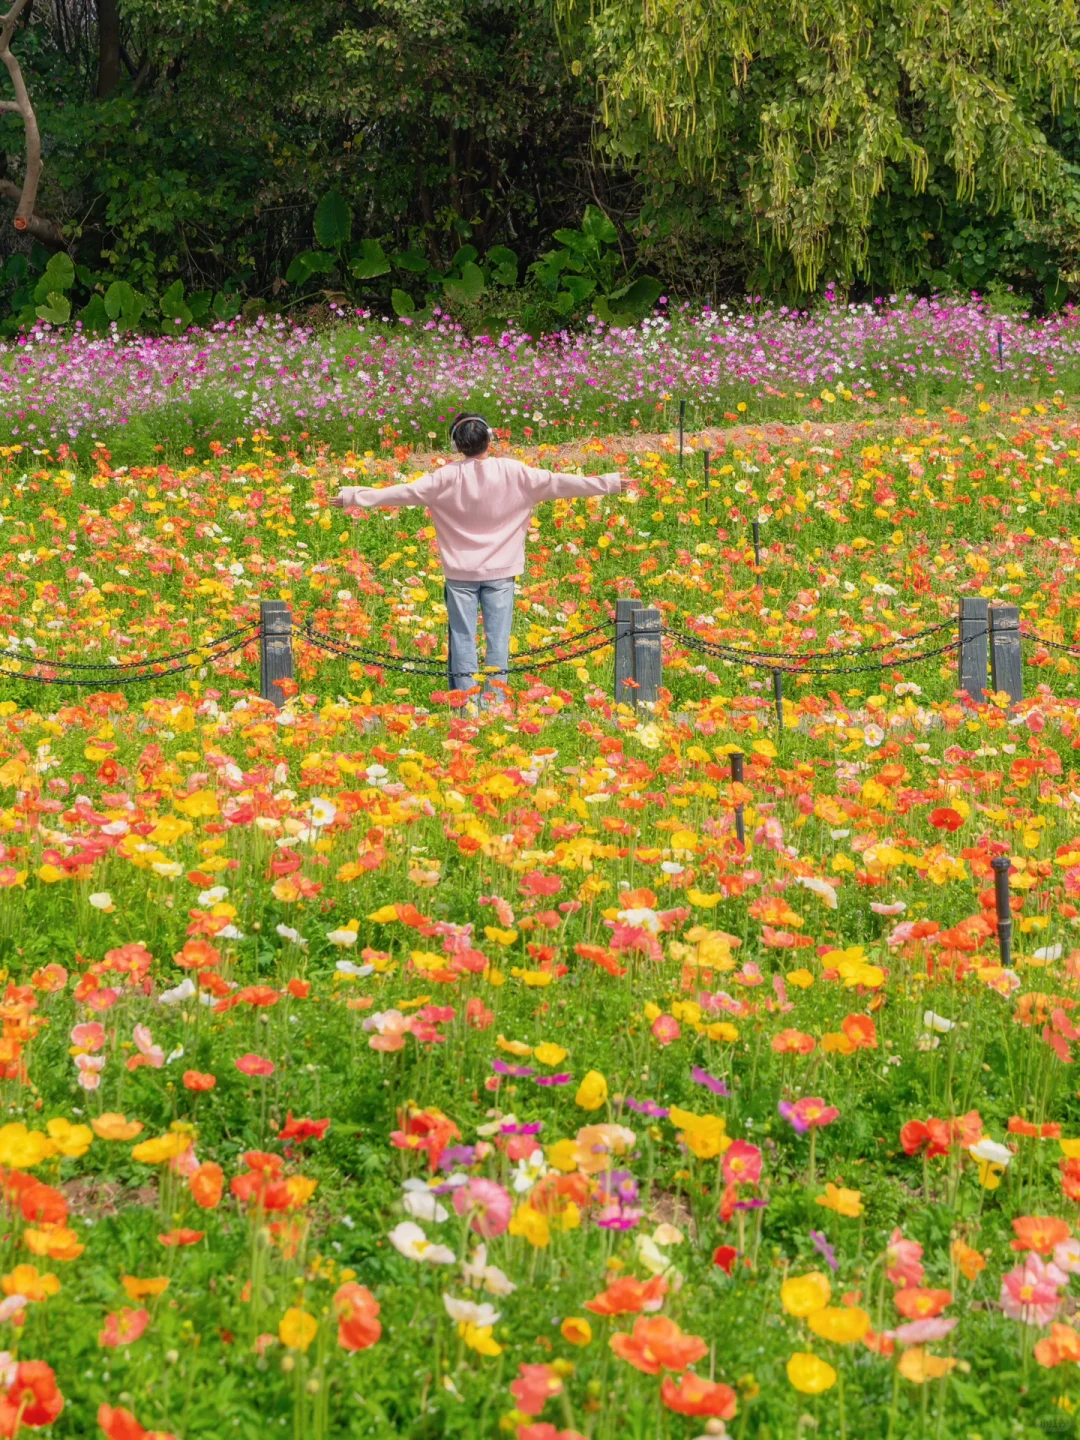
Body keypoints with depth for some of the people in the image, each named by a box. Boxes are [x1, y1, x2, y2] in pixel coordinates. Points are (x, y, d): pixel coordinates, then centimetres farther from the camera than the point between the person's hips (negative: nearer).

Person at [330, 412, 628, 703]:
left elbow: (404, 492, -12)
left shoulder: (448, 476, -9)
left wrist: (354, 496, -8)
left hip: (460, 571, 0)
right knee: (498, 638, 4)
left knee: (462, 638, 4)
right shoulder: (513, 472, -6)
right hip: (500, 570, 0)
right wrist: (610, 483, 5)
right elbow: (558, 483, -3)